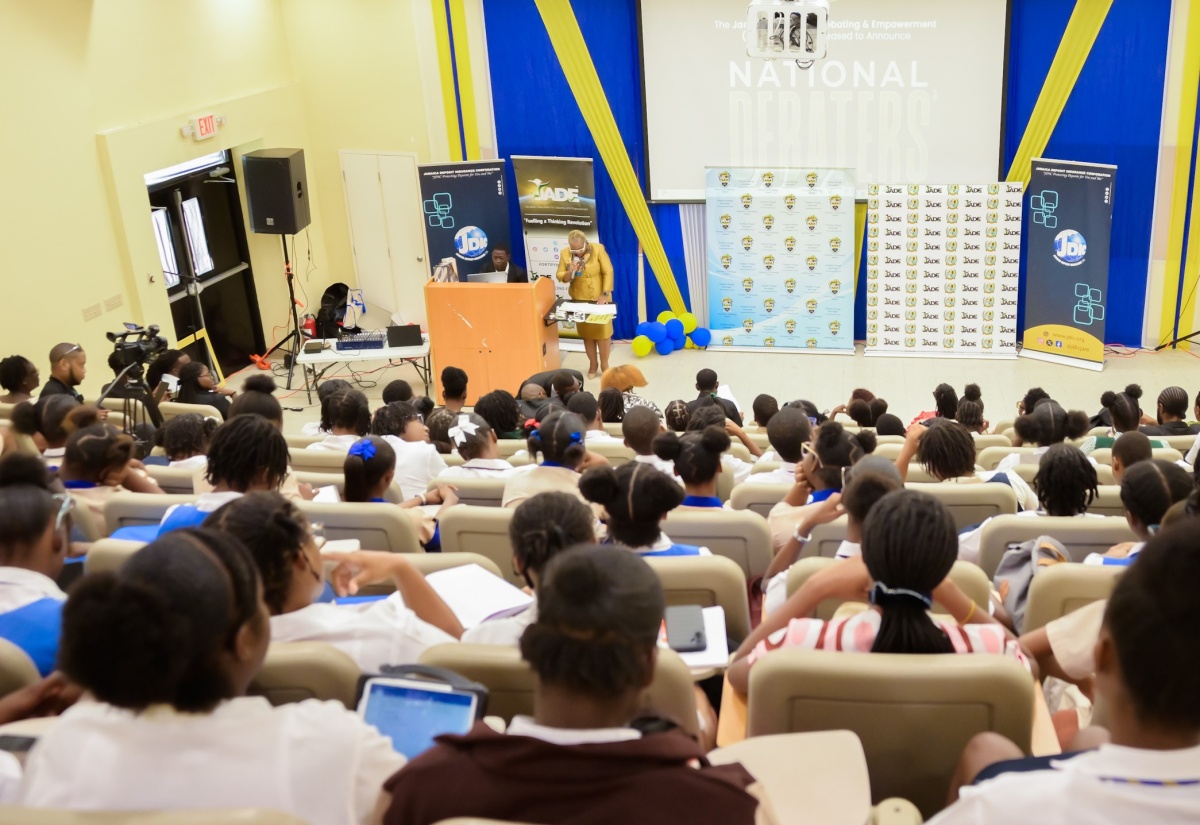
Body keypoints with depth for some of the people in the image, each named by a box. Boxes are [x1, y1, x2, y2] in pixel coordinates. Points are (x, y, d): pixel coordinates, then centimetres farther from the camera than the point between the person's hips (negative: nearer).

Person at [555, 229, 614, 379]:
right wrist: (569, 273, -25)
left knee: (602, 330, 4)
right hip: (579, 299, 3)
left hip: (599, 298, -2)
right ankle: (593, 364, 25)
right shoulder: (565, 253, -8)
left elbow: (608, 272, -14)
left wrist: (605, 294, -19)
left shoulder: (598, 249, -15)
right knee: (586, 332, 11)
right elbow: (559, 276, -3)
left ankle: (604, 364, 19)